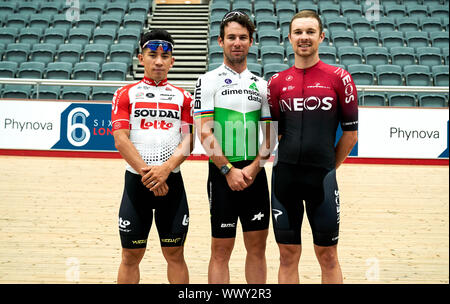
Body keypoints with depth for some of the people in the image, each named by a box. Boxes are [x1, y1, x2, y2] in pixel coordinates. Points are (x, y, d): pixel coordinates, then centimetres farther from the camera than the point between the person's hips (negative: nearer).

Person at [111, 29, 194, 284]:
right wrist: (146, 173, -17)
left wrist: (166, 168, -17)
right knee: (131, 256, 6)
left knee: (175, 255, 8)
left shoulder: (183, 97, 10)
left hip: (172, 182, 1)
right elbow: (121, 139, -5)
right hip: (136, 182, -1)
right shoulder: (126, 94, 5)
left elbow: (189, 140, 0)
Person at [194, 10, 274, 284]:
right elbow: (204, 133, -8)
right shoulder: (209, 81, -1)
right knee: (221, 250, 0)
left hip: (255, 175, 4)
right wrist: (229, 170, -15)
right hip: (223, 175, -4)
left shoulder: (261, 85, 12)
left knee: (257, 247, 9)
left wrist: (255, 167, -6)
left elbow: (270, 135, 10)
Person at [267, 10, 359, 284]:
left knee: (328, 256, 7)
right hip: (285, 176, 2)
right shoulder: (277, 82, 6)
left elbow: (350, 132, 3)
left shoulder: (339, 78, -1)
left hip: (322, 178, -2)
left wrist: (329, 166, 5)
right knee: (288, 255, 9)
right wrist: (291, 161, 7)